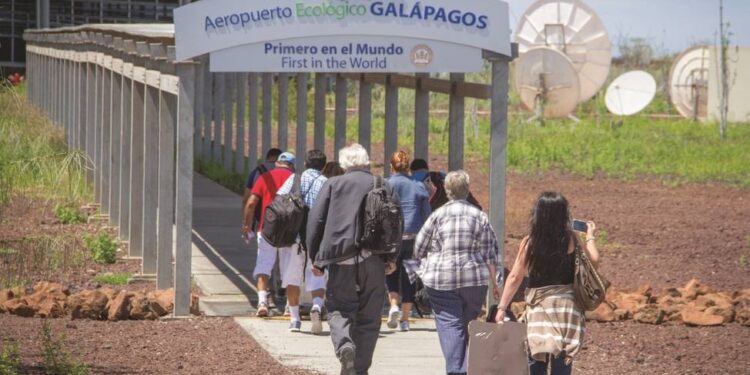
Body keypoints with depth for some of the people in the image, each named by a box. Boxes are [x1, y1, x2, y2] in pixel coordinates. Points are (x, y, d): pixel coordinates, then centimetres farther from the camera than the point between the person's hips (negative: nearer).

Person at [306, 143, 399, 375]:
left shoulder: (333, 184, 5)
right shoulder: (384, 187, 11)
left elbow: (315, 221, 2)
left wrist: (315, 258, 8)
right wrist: (392, 258, 13)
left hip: (341, 257, -2)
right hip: (374, 258, 2)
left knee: (339, 309, 7)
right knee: (369, 316, 9)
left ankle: (344, 345, -22)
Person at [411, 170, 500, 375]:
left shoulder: (437, 215, 1)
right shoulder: (479, 216, 4)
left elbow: (420, 248, 7)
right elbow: (490, 252, 4)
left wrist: (422, 269, 24)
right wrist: (493, 280, 10)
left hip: (441, 280, -2)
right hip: (474, 279, 2)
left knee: (449, 325, -6)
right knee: (470, 325, 13)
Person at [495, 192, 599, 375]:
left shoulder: (529, 242, -4)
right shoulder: (571, 239, -5)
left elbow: (515, 277, -1)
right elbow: (593, 261, 4)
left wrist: (502, 307, 5)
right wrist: (590, 237, 21)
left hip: (538, 304, 0)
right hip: (566, 303, 0)